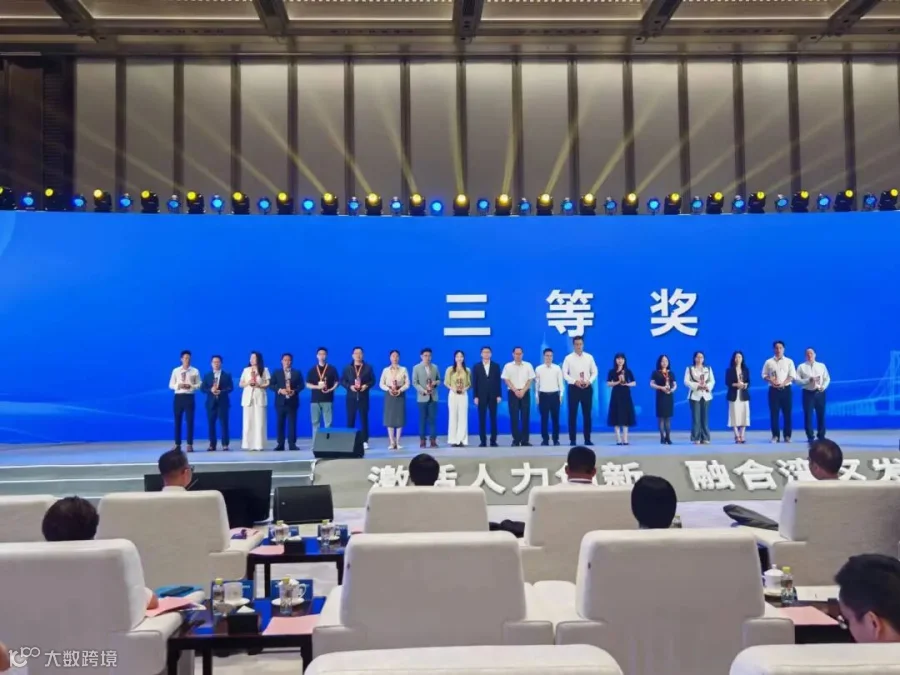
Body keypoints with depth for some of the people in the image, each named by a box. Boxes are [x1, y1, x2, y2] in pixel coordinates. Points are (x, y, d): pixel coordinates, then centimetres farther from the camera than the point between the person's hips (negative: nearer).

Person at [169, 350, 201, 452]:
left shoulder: (195, 371, 3)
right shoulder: (176, 370, 6)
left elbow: (199, 385, 3)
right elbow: (171, 385, 7)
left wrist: (190, 386, -15)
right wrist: (178, 385, -12)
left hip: (189, 397, -1)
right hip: (178, 397, 1)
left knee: (190, 421, -2)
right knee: (177, 421, 5)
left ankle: (190, 445, 2)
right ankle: (177, 444, 12)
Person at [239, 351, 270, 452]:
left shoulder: (264, 370, 6)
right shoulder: (246, 370, 13)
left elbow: (268, 383, 2)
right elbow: (240, 384, 12)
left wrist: (259, 385, -14)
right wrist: (248, 383, -7)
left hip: (259, 397, -2)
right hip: (248, 397, 2)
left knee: (259, 421, -6)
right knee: (248, 421, -2)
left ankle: (258, 445, -6)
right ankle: (249, 444, 0)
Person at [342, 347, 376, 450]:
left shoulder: (368, 368, 5)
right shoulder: (347, 368, 7)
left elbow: (373, 380, 5)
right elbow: (342, 381, 5)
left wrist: (366, 385, -14)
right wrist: (349, 386, -12)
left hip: (363, 397, -1)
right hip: (351, 397, 1)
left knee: (364, 419, 1)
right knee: (350, 419, 2)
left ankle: (365, 441, 4)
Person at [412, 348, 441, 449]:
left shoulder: (435, 367, 9)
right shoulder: (416, 368, 0)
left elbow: (439, 379, 15)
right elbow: (414, 382, -4)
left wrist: (435, 383, -9)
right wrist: (423, 391, -16)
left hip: (433, 397, 2)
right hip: (422, 397, -2)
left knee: (433, 419, 2)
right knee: (422, 419, 1)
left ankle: (433, 440, 4)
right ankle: (422, 441, 6)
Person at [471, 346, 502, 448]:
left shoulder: (496, 366, 7)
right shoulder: (476, 366, 5)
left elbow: (498, 381, 5)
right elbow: (474, 382, 2)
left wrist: (498, 395, -3)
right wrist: (475, 396, -5)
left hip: (493, 396, 1)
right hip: (481, 396, 0)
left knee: (493, 419, 2)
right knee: (482, 419, 0)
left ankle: (493, 441, 6)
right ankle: (483, 441, 4)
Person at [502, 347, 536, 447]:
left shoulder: (528, 365, 6)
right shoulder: (508, 366, 4)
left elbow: (530, 380, 2)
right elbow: (506, 380, 0)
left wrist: (523, 391, -9)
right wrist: (515, 391, -10)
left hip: (525, 392, 1)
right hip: (513, 393, -1)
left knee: (525, 417, -1)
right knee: (514, 417, -2)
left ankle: (525, 440, 4)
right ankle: (516, 440, 2)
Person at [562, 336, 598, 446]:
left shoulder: (589, 357, 6)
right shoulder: (568, 358, -1)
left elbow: (594, 372, 8)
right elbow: (565, 373, -4)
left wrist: (589, 381, -10)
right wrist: (575, 381, -17)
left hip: (587, 388, 2)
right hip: (573, 388, -2)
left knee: (587, 414, 5)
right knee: (572, 414, 0)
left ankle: (587, 439, 11)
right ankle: (572, 440, 4)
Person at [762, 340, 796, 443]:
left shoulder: (789, 361, 6)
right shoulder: (769, 362, 6)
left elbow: (792, 376, 0)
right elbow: (764, 375, 7)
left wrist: (783, 383, -14)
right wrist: (772, 382, -12)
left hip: (786, 389, 0)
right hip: (773, 390, 0)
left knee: (787, 413, 1)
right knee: (774, 413, 0)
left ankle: (787, 436, 7)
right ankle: (775, 436, 5)